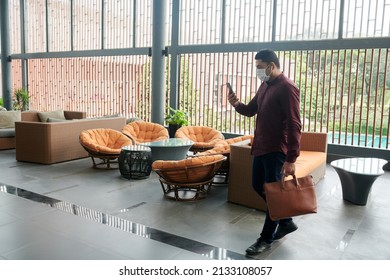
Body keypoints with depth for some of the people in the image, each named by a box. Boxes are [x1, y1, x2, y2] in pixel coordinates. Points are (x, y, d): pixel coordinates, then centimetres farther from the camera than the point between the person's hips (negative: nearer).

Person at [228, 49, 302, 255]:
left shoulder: (287, 88, -16)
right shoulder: (264, 86, 12)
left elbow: (294, 125, -20)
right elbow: (251, 110, 19)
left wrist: (291, 159, -23)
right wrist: (237, 104, -4)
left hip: (277, 150, -9)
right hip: (260, 147, 10)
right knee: (258, 186, 16)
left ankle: (266, 238, 17)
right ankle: (286, 221, 34)